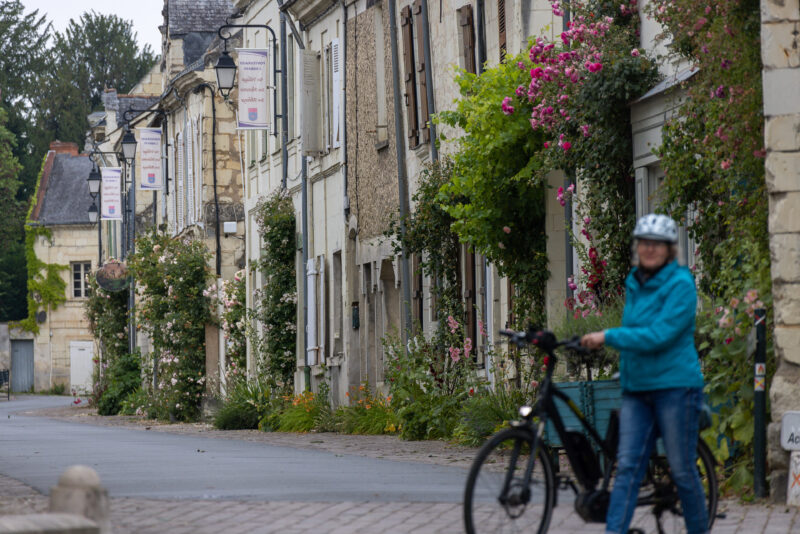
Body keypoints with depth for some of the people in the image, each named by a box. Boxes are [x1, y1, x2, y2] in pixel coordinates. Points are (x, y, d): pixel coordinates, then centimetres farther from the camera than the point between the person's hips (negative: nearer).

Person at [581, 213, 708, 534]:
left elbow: (660, 335, -20)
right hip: (637, 388, 6)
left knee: (682, 469, 1)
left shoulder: (680, 284, -10)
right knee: (627, 466, -3)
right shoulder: (634, 283, 12)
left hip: (675, 387, -6)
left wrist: (609, 337, -20)